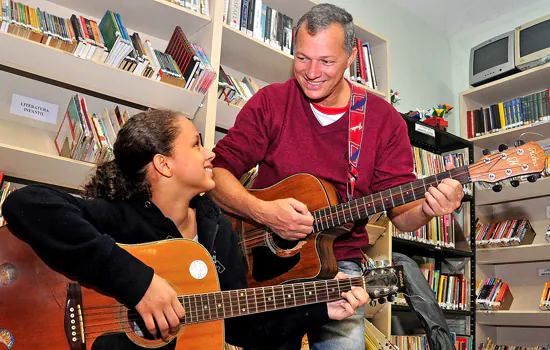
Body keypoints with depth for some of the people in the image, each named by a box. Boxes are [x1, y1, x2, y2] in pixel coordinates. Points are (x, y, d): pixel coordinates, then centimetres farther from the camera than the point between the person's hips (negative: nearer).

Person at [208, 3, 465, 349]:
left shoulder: (383, 119, 3)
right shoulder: (270, 103, 1)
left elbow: (400, 211, 3)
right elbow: (218, 170, -5)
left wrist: (426, 208, -20)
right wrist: (263, 211, -20)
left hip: (338, 261, 1)